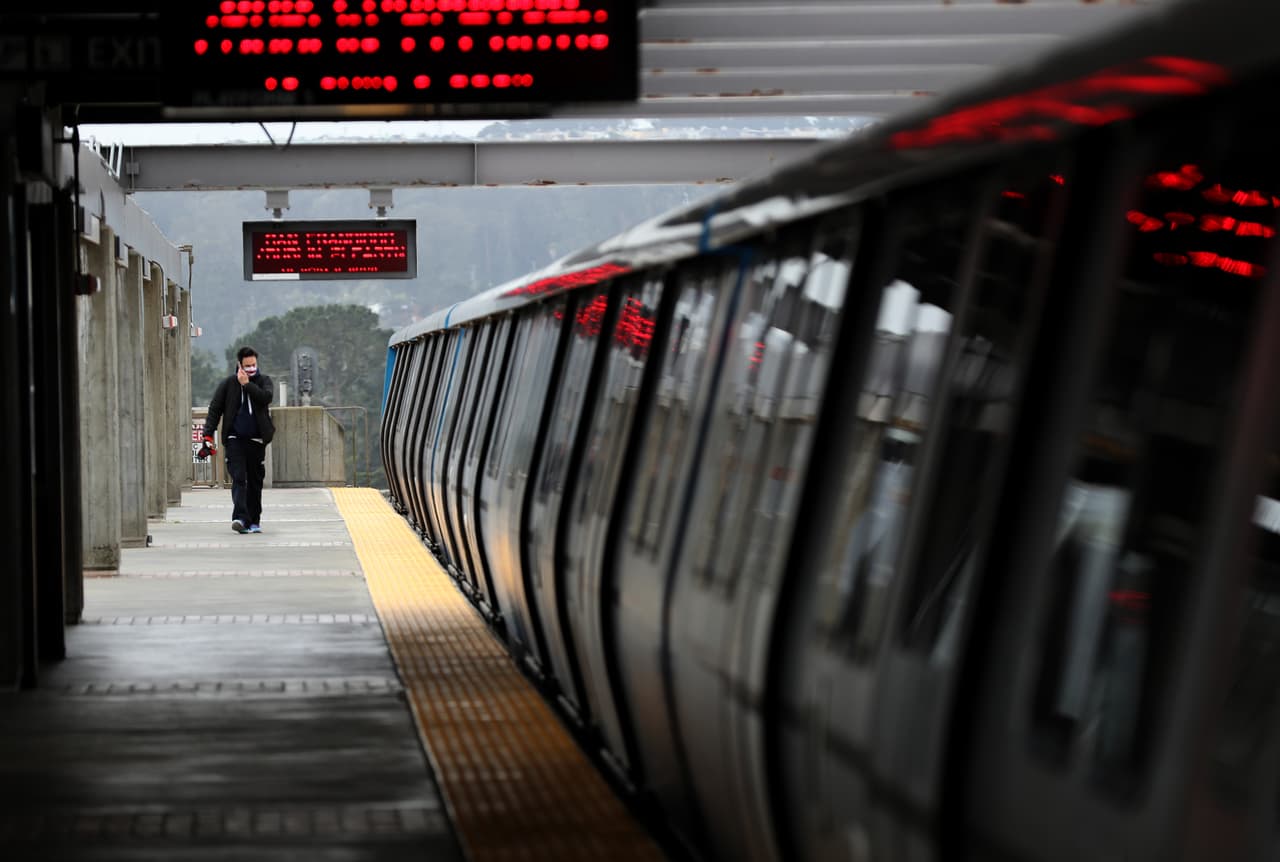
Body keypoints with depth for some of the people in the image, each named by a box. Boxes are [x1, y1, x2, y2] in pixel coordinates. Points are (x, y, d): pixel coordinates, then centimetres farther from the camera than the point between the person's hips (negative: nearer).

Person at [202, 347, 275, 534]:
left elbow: (266, 397, -14)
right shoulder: (228, 384, 3)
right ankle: (240, 517, -25)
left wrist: (247, 384, -13)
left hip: (256, 440, 2)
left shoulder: (263, 381, 6)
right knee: (238, 478, -15)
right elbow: (214, 409, 3)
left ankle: (253, 521, 16)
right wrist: (208, 434, -6)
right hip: (234, 439, -2)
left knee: (255, 481, 8)